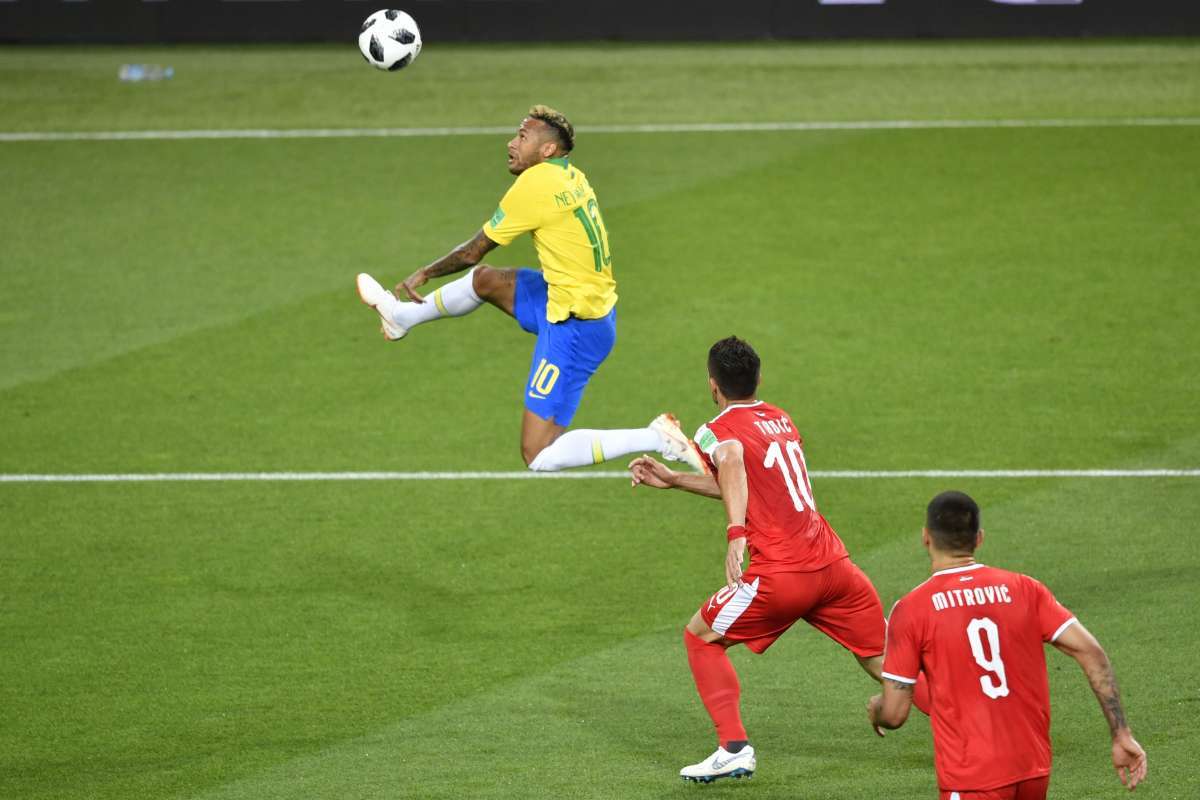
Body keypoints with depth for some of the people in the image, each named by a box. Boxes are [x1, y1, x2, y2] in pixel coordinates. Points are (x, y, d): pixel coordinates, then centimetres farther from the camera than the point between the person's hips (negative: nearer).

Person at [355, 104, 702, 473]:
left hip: (574, 328, -9)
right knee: (484, 279, 23)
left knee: (539, 458, -9)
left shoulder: (536, 183, -18)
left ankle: (655, 438, -14)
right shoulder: (572, 177, 5)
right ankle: (401, 316, 47)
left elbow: (473, 252, -5)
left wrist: (424, 273, 11)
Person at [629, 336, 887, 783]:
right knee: (883, 658, 14)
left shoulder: (718, 430, -2)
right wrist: (673, 480, 31)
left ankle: (734, 748, 2)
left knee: (701, 638, 12)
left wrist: (736, 535, -38)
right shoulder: (780, 418, 19)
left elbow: (733, 462, -27)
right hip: (834, 562, 6)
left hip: (781, 573, -6)